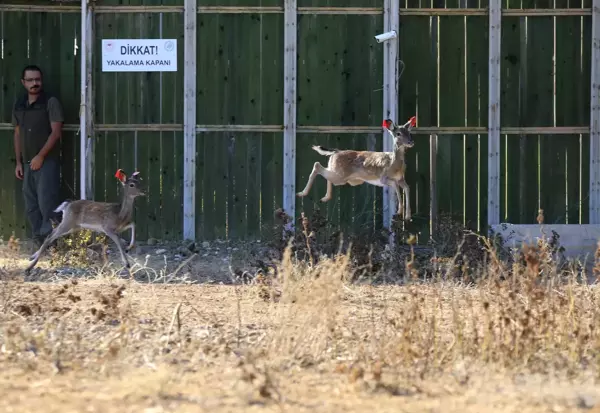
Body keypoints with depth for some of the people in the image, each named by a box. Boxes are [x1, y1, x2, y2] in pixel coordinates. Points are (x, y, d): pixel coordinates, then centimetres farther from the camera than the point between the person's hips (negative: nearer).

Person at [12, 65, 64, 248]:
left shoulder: (51, 102, -6)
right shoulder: (18, 105, 11)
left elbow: (56, 132, -11)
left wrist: (40, 156, -14)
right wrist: (18, 162, 12)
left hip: (47, 162, -6)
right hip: (27, 163, 6)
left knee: (46, 203, -10)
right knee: (31, 205, 7)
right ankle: (38, 240, 13)